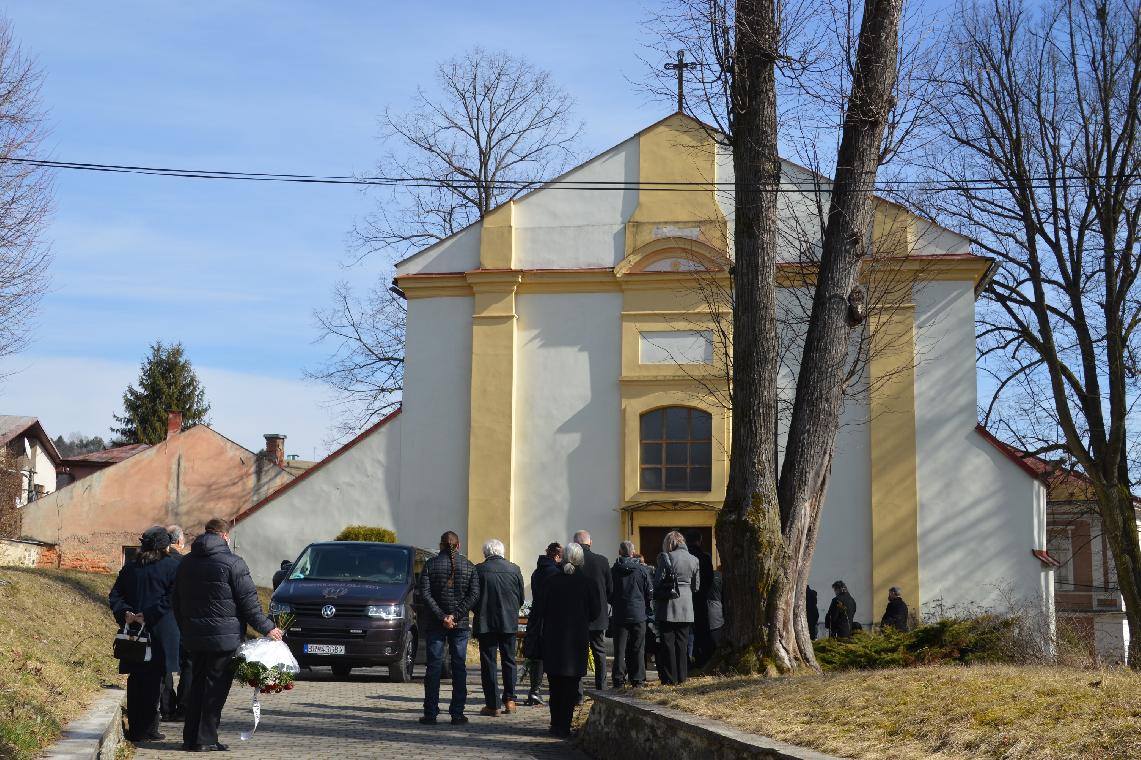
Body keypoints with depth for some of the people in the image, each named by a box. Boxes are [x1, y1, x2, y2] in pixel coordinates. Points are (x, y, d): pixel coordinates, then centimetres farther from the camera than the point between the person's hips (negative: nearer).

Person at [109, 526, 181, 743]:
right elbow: (170, 599, -16)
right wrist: (148, 616, -15)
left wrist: (126, 613, -7)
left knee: (135, 682, 11)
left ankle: (134, 729, 14)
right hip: (159, 634, -4)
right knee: (153, 682, 1)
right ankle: (148, 731, 2)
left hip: (134, 632, 5)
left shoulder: (129, 568, 10)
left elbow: (114, 596, 4)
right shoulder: (173, 567, -6)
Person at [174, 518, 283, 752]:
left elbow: (177, 602, 17)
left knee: (197, 685, 14)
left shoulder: (186, 562, 11)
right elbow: (248, 601, -12)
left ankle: (190, 738, 14)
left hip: (194, 636, 6)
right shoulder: (233, 563, -10)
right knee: (216, 687, -1)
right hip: (223, 637, -6)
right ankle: (206, 740, -2)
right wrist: (267, 627, -4)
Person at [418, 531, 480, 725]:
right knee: (459, 667, 5)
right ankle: (457, 714, 3)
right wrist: (455, 616, -10)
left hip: (435, 624, 0)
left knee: (434, 666, 3)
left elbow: (425, 593, -9)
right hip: (461, 624, 1)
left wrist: (441, 616, -10)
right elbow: (474, 595, -5)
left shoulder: (431, 564, 0)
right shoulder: (469, 566, 4)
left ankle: (430, 713, 1)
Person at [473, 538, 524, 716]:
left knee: (488, 663, 2)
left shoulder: (478, 570, -8)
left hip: (486, 622, -2)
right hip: (509, 622, 2)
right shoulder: (514, 569, 0)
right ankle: (509, 700, 9)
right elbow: (521, 598, 7)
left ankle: (492, 705, 1)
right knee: (509, 661, 14)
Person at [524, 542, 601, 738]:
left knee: (555, 686, 13)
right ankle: (563, 727, 0)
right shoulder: (588, 584, -7)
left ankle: (556, 725, 19)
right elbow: (595, 613, -2)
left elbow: (538, 612, -2)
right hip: (577, 642, -2)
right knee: (571, 686, 4)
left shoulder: (551, 582, -3)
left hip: (552, 642, 2)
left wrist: (532, 640, 3)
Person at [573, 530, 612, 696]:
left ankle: (578, 693, 2)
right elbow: (611, 589, 3)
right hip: (599, 615, 2)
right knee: (600, 653, 12)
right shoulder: (602, 561, -5)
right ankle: (601, 690, 14)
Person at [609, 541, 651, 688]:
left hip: (619, 615, 0)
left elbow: (608, 593, 2)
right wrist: (646, 608, 17)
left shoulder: (613, 571, -4)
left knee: (619, 648, 4)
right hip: (638, 615, 0)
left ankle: (618, 679, 2)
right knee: (637, 649, 6)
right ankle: (638, 679, 7)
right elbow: (649, 593, 0)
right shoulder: (640, 570, -4)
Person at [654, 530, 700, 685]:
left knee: (667, 642, 2)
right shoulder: (694, 560, 6)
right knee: (682, 642, 11)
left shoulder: (666, 558, -10)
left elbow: (658, 582, -8)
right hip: (686, 606, 4)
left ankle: (670, 677, 2)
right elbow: (696, 586, 11)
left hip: (668, 606, -4)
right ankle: (682, 676, 13)